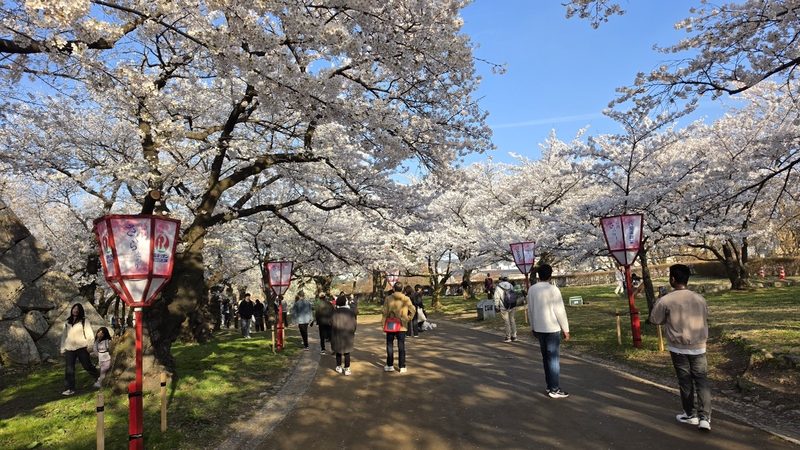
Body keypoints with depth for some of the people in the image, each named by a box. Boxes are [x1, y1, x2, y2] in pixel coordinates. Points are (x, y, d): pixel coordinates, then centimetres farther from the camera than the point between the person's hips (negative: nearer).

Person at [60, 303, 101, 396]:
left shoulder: (84, 321, 2)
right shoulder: (67, 323, 16)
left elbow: (89, 333, -5)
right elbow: (64, 336, 19)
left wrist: (90, 345, -13)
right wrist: (62, 349, 15)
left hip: (81, 348, -4)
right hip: (69, 349, 4)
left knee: (87, 366, 3)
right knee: (69, 369, -3)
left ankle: (99, 378, 23)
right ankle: (70, 388, 3)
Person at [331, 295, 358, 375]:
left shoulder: (335, 312, -9)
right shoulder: (351, 312, -8)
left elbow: (332, 324, -3)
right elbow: (354, 324, -1)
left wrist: (333, 335, 12)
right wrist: (353, 333, 15)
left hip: (337, 336, 1)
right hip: (348, 336, 0)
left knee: (338, 352, 15)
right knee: (347, 352, 7)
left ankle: (339, 367, 22)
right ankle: (347, 369, 7)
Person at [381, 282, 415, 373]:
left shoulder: (388, 299, -7)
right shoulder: (406, 299, -5)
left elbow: (385, 313, -6)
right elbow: (412, 310, -4)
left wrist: (383, 324, 1)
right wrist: (407, 319, 8)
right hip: (402, 326, 0)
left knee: (390, 345, 12)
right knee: (401, 346, 7)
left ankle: (390, 365, 17)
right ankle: (402, 367, 8)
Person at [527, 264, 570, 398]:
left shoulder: (532, 289, 2)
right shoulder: (553, 289, -14)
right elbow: (560, 311, -12)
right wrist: (566, 329, -4)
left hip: (539, 329, 5)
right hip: (552, 328, -5)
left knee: (546, 357, 14)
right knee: (553, 358, -1)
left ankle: (550, 385, 21)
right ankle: (554, 390, 3)